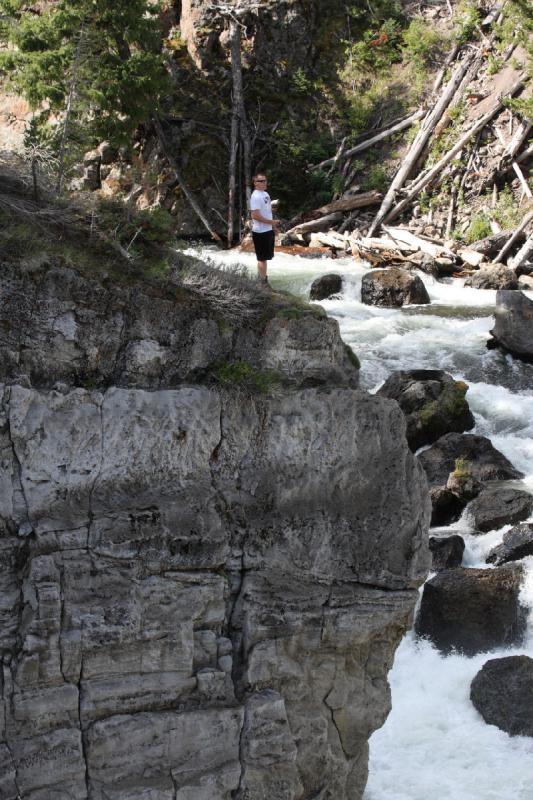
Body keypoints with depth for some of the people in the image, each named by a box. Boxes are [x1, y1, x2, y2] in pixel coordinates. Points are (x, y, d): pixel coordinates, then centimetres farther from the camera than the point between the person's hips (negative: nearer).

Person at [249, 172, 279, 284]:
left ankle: (260, 277, 32)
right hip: (260, 232, -9)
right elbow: (255, 216, -24)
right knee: (262, 258, 0)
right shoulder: (256, 196, -19)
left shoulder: (265, 194, 10)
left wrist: (273, 224, 13)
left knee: (264, 257, 19)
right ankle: (263, 281, 8)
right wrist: (271, 222, -17)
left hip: (268, 230, 9)